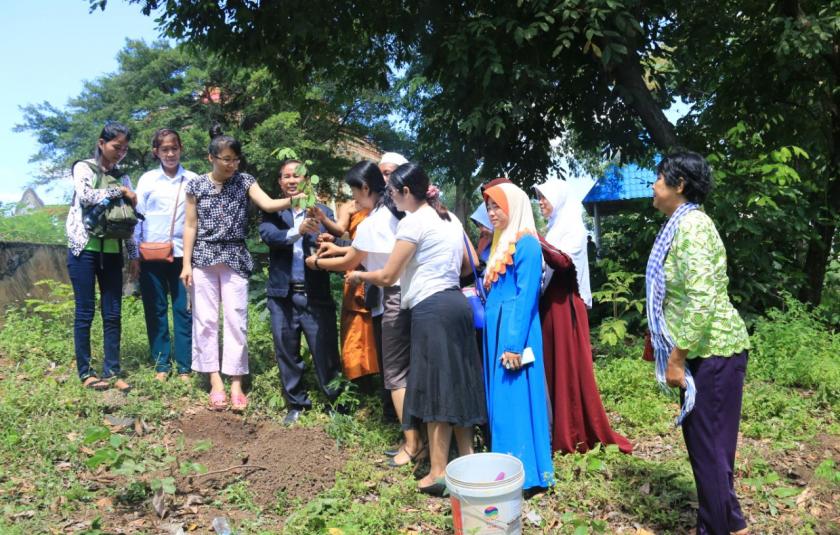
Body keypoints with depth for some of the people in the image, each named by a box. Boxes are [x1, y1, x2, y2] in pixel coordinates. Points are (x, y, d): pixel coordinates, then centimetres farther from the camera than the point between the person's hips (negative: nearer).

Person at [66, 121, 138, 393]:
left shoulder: (122, 178, 14)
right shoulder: (83, 168, 3)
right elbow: (86, 197, -18)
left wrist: (134, 256, 10)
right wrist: (119, 191, -10)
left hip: (112, 252, 4)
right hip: (84, 249, -4)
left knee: (113, 314, 3)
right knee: (85, 312, 0)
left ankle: (112, 371, 9)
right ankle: (85, 372, 10)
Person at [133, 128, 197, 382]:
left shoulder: (193, 180, 5)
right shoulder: (147, 179, 5)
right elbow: (137, 216, 6)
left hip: (182, 254, 0)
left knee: (184, 310, 1)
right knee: (155, 310, 5)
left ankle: (185, 367, 8)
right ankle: (161, 365, 15)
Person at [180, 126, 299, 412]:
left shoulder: (244, 182, 1)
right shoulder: (196, 186, 2)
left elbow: (268, 204, -14)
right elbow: (190, 226, 3)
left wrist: (292, 200, -34)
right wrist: (186, 263, -2)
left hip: (235, 258, 0)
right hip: (204, 258, 0)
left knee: (236, 319, -1)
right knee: (206, 318, 1)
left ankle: (236, 383, 5)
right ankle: (215, 382, 9)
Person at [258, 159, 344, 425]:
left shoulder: (322, 212, 4)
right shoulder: (272, 212, 7)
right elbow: (268, 235, -13)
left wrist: (322, 222, -28)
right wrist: (298, 230, -31)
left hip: (316, 295, -2)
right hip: (283, 295, 2)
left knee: (325, 353, 2)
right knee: (287, 353, 12)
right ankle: (296, 403, 28)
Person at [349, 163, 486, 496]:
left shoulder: (413, 221, -10)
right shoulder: (450, 218, 15)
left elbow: (387, 276, -9)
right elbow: (469, 265, 19)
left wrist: (359, 275, 10)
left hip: (431, 309, -9)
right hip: (456, 303, 9)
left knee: (435, 387, -4)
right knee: (457, 383, 14)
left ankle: (439, 472, 3)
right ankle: (467, 457, 23)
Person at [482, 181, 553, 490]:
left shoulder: (526, 244, -12)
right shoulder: (500, 242, 16)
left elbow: (526, 296, -17)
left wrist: (514, 343, -21)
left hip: (515, 331, -9)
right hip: (496, 329, 9)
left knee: (515, 399, -5)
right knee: (500, 399, 13)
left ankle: (523, 473, 5)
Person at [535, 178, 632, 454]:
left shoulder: (573, 228, -7)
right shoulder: (554, 228, 17)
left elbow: (563, 261, -24)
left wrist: (537, 241, -30)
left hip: (565, 304, -8)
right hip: (548, 303, 8)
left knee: (570, 365, -4)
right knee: (551, 365, 7)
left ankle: (578, 435, 4)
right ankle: (557, 430, 13)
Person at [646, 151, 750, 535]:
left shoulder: (691, 225, -18)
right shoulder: (681, 225, 13)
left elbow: (703, 298, -26)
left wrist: (676, 357, -21)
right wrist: (674, 352, 22)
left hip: (712, 351, -10)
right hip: (703, 350, 10)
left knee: (708, 445, -1)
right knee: (704, 442, 17)